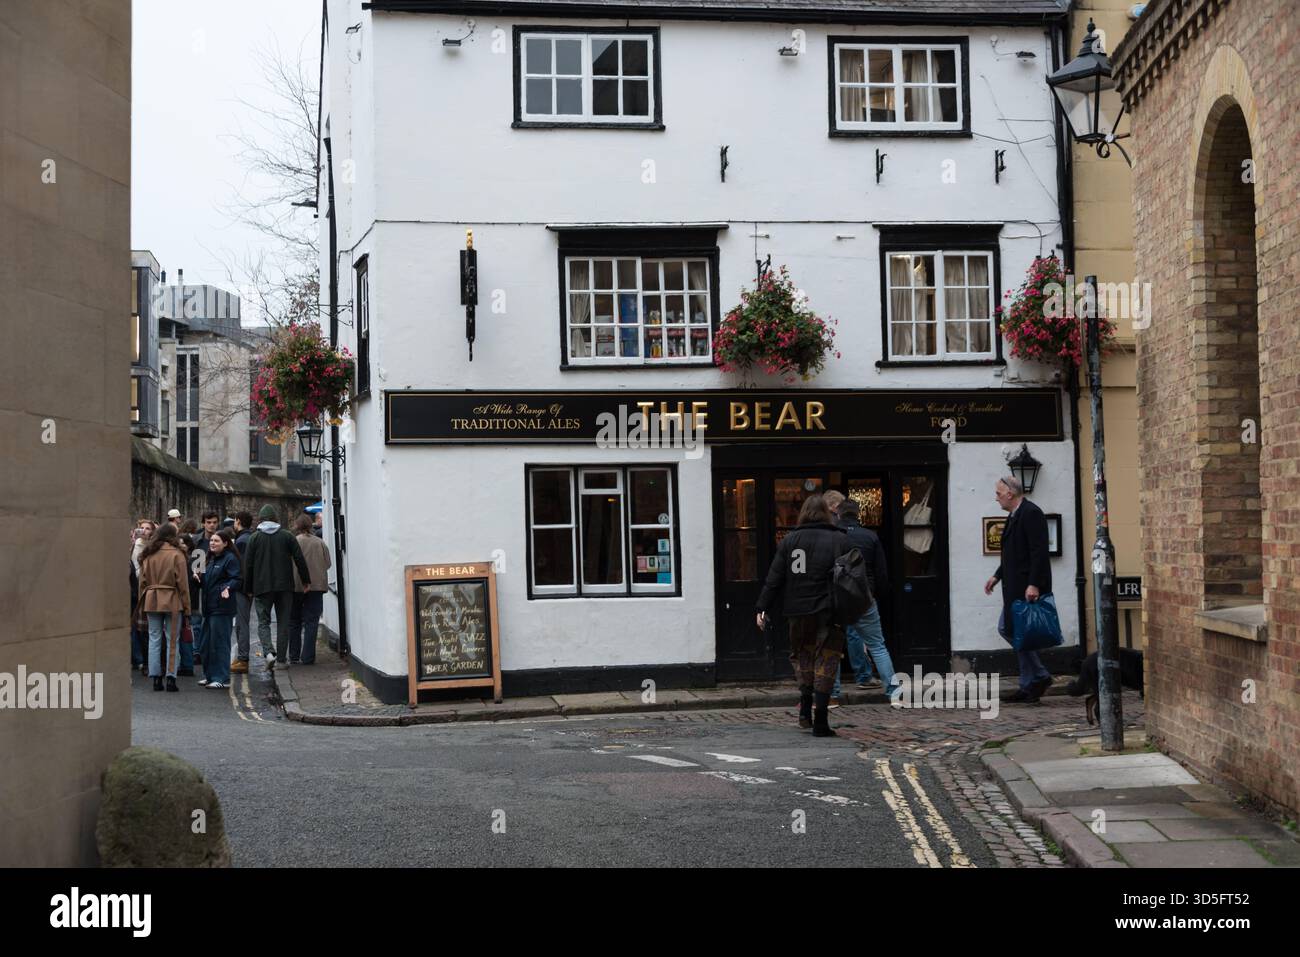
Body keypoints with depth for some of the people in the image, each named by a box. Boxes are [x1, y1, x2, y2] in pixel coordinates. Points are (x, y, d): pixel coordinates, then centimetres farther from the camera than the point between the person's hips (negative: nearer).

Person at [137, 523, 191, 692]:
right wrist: (186, 605, -1)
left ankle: (156, 678, 7)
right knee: (172, 640, 2)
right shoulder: (176, 554, -7)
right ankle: (171, 678, -1)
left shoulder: (148, 555, 5)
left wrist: (143, 601, 15)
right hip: (172, 601, -3)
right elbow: (182, 582, -7)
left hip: (151, 600, 3)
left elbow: (142, 580, 8)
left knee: (154, 639, 8)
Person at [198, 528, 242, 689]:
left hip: (222, 608, -9)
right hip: (209, 606, 9)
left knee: (219, 642, -7)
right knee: (207, 643, 13)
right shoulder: (211, 559, 19)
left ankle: (222, 679, -3)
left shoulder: (230, 559, -9)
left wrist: (228, 588, -35)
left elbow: (237, 579, -18)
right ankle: (210, 675, 22)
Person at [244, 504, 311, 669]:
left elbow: (248, 565, 0)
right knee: (283, 622, 8)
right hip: (284, 586, 1)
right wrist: (306, 580, 9)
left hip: (262, 587, -1)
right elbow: (300, 560, 0)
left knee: (263, 621, 6)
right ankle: (282, 658, 8)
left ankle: (269, 652, -16)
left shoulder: (254, 538, 0)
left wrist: (248, 588, 8)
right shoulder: (286, 535, 3)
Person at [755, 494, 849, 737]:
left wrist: (763, 607, 3)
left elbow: (774, 578, 0)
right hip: (828, 610, -2)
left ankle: (805, 708, 10)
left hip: (797, 611, 2)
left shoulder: (789, 541, 3)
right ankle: (820, 721, 2)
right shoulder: (839, 540, -2)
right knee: (826, 659, 4)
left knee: (802, 654, 20)